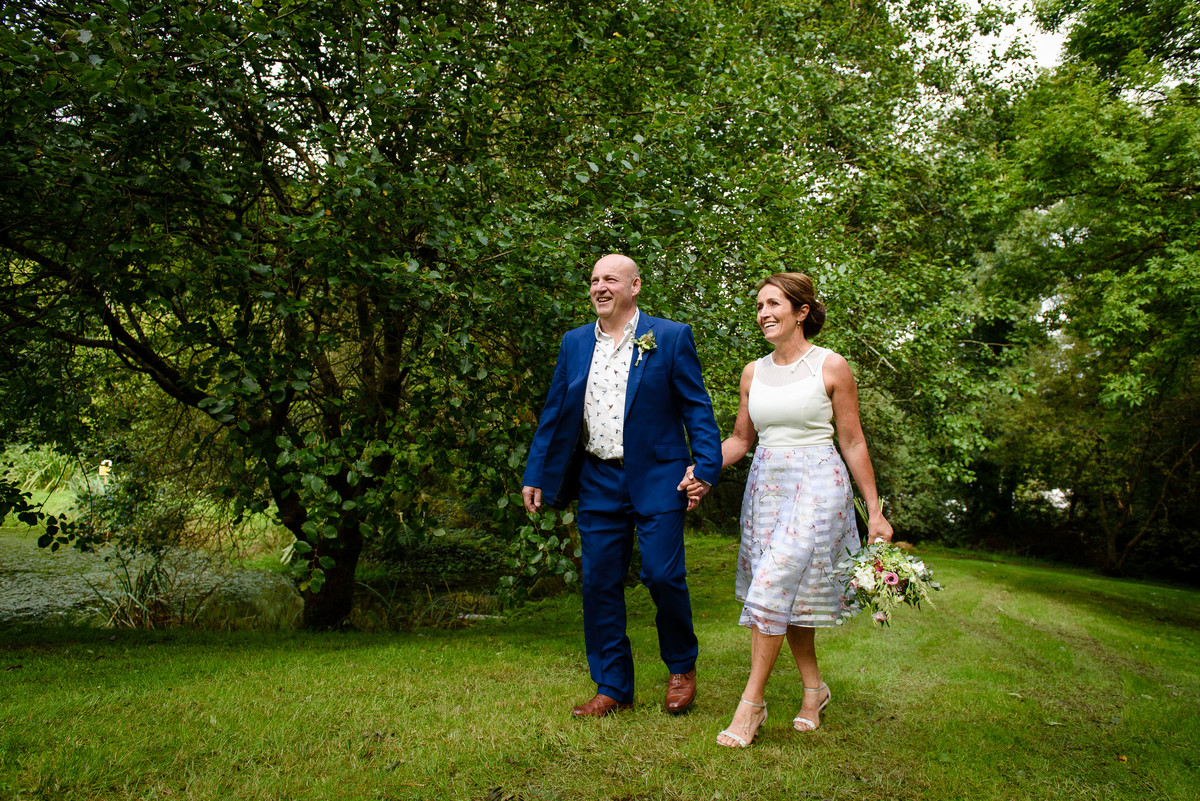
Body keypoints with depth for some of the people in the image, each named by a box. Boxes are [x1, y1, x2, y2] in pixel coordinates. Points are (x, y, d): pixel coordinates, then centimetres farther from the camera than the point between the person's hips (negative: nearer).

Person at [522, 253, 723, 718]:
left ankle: (682, 667, 22)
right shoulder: (574, 343, 12)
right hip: (597, 482, 4)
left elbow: (697, 409, -1)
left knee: (662, 575, -6)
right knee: (599, 584, 5)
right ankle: (613, 688, 20)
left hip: (656, 479, -4)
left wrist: (704, 466, -12)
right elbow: (554, 415, 13)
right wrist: (536, 475, 8)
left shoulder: (670, 338, 1)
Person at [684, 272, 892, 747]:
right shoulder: (753, 372, 9)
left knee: (774, 588, -13)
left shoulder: (831, 366, -4)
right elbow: (740, 439, 16)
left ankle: (751, 703, -4)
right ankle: (814, 688, 28)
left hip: (816, 485, -5)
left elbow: (853, 443, -1)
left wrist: (875, 512, -1)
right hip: (766, 485, 5)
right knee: (789, 597, 10)